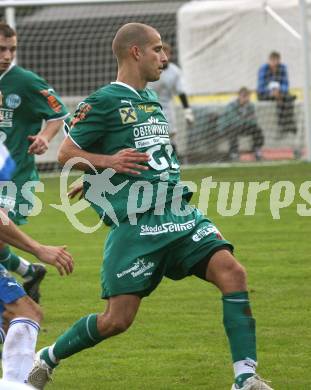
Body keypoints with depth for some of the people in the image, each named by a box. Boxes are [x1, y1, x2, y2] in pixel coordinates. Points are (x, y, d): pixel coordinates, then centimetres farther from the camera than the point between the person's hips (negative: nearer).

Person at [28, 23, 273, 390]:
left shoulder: (152, 100, 19)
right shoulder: (103, 102, -4)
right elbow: (66, 153, -4)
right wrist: (107, 162, -18)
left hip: (179, 215, 6)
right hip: (134, 225, -6)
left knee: (231, 272, -16)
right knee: (118, 319, -5)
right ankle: (46, 359, 20)